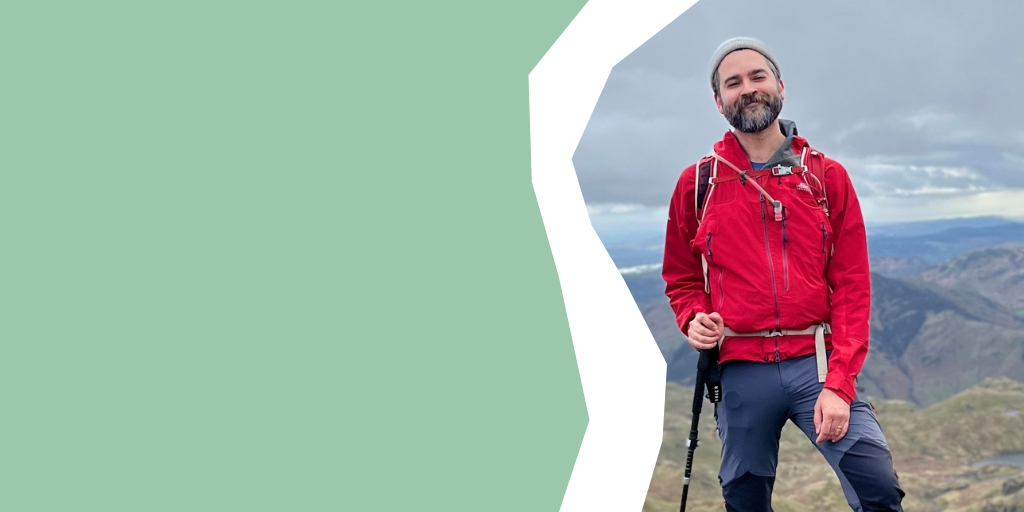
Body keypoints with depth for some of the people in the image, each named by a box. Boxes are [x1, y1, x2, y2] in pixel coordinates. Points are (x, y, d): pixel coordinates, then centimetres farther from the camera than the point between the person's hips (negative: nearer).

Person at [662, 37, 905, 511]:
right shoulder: (698, 183, 7)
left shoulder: (827, 177, 5)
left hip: (817, 363, -1)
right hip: (740, 372, 1)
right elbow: (681, 278, 18)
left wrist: (838, 383, -10)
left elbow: (852, 286, 0)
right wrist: (694, 319, -5)